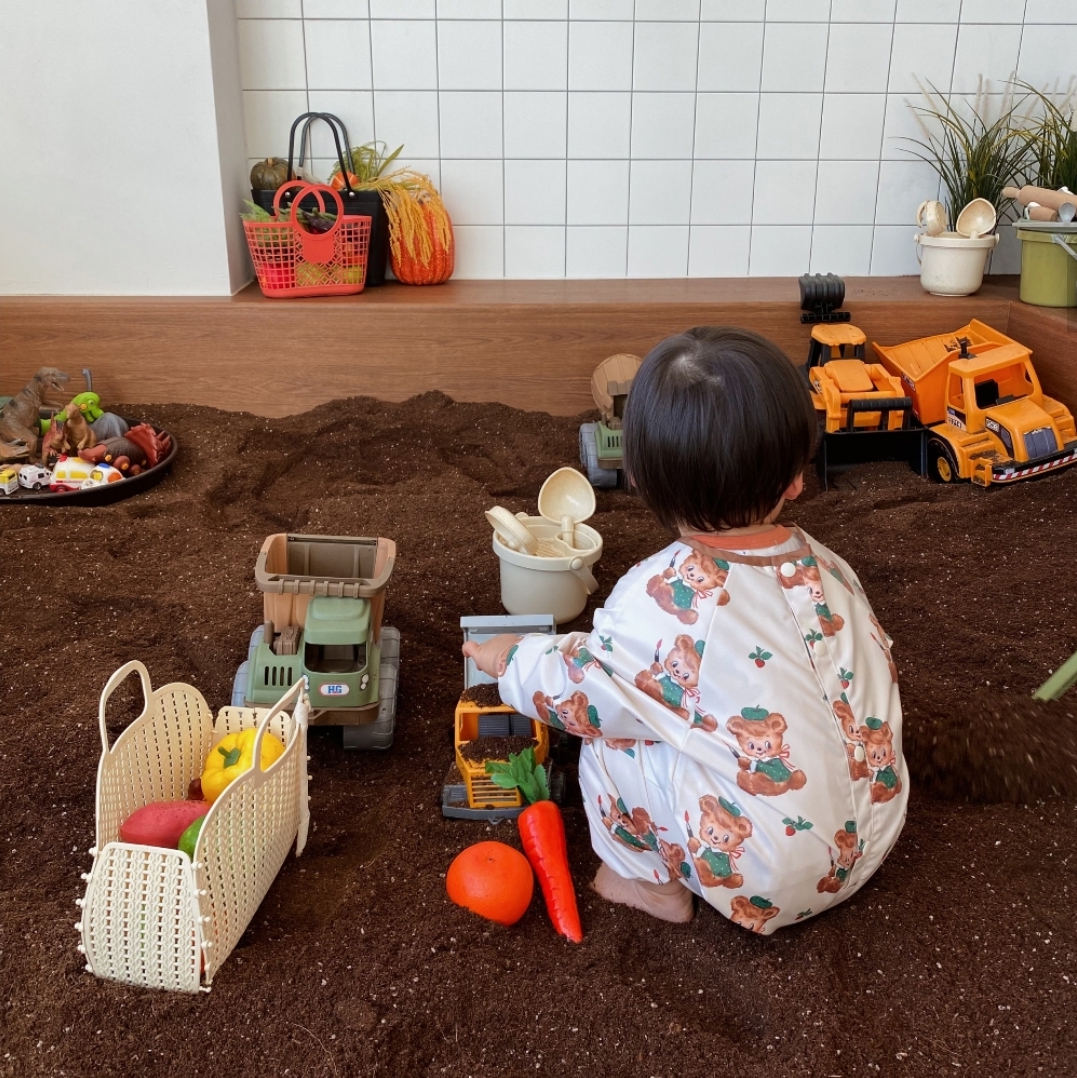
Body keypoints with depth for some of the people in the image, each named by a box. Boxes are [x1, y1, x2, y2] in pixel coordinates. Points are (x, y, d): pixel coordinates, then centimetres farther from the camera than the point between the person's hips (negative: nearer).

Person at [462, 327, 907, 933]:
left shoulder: (661, 597, -21)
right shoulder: (827, 568, -3)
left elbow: (585, 690, -8)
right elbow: (880, 674, 9)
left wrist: (511, 660, 12)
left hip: (766, 880, -7)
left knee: (611, 734, 1)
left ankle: (648, 881, 17)